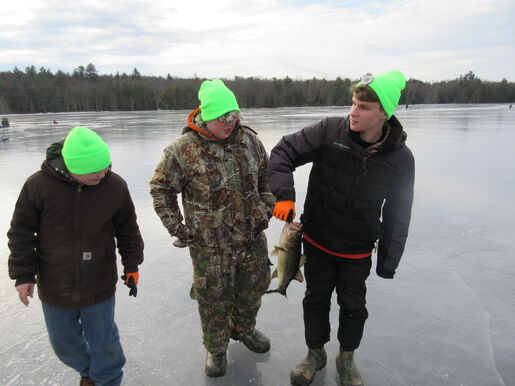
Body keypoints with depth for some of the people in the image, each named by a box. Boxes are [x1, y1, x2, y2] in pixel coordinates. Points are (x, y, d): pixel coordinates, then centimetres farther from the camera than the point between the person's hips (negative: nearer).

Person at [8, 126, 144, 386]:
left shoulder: (115, 186, -14)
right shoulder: (38, 185, -16)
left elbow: (128, 230, -1)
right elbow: (21, 232, -4)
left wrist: (132, 267, 4)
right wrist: (23, 274, -4)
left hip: (99, 287, -1)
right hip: (54, 287, 2)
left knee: (103, 343, 13)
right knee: (64, 344, 21)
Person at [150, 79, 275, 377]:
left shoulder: (250, 139, -2)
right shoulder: (184, 150, -16)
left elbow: (266, 174, 12)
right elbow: (161, 188, -6)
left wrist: (267, 208, 4)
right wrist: (177, 228, -8)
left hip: (253, 238, 4)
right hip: (210, 244, -4)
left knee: (252, 290, 22)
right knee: (214, 300, 13)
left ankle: (244, 329, 52)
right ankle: (216, 349, 40)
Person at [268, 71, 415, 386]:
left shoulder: (400, 158, -13)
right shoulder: (330, 130, -17)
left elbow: (398, 215, -4)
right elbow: (284, 151, -12)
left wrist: (388, 262, -1)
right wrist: (284, 194, -27)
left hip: (357, 252, 0)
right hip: (317, 242, 0)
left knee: (353, 306, 17)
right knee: (316, 299, 18)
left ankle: (347, 357, 45)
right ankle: (316, 353, 43)